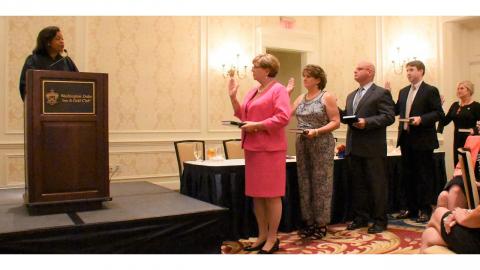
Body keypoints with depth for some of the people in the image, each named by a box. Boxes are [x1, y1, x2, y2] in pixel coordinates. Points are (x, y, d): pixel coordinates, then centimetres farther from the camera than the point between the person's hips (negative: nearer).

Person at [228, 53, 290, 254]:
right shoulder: (253, 92, 18)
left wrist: (257, 125, -18)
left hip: (270, 148, -8)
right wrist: (233, 97, 10)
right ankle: (262, 235, 22)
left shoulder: (278, 90, -7)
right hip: (252, 147, 8)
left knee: (271, 195, -1)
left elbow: (283, 117, -18)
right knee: (256, 194, 11)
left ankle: (272, 239, 9)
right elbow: (243, 116, 17)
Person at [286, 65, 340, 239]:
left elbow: (336, 122, -9)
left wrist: (316, 131, -21)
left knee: (320, 183, 1)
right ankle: (309, 222, 19)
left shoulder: (327, 97, -4)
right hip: (302, 145, 6)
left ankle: (321, 224, 11)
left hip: (322, 145, -6)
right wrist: (286, 93, 3)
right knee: (304, 183, 8)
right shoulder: (301, 98, 12)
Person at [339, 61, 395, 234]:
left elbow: (389, 117, -13)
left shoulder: (381, 93, -4)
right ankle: (360, 218, 24)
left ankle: (380, 220, 13)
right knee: (358, 185, 13)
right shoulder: (351, 96, 19)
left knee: (377, 185, 3)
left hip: (373, 148, -7)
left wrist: (367, 122, -23)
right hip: (354, 148, 7)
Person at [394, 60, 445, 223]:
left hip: (423, 141, -6)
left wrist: (421, 119, -22)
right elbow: (395, 111, 11)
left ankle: (425, 210, 11)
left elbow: (439, 113, -9)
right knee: (407, 175, 12)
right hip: (406, 139, 6)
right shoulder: (403, 92, 14)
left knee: (424, 176, 1)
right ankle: (408, 208, 22)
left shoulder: (430, 91, -5)